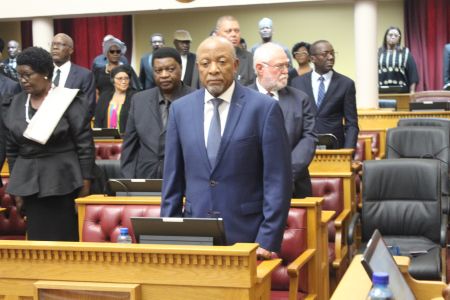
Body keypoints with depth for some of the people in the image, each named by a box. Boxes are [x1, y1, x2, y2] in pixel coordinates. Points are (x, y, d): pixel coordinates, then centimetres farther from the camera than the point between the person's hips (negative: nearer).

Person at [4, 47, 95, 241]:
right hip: (29, 181, 4)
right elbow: (12, 150, 13)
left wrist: (85, 180, -7)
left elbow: (85, 144, -6)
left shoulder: (68, 100, -8)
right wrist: (16, 186, 12)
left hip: (62, 179, -4)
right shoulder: (15, 105, 7)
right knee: (37, 237, 7)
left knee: (63, 238, 1)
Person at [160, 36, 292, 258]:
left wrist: (268, 241, -11)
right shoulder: (180, 109, 5)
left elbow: (277, 180, -8)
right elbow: (173, 178, 8)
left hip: (247, 234, -3)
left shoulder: (264, 108, -6)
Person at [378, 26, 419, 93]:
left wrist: (412, 92, -5)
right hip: (382, 92, 0)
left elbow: (412, 72, 4)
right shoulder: (379, 53, 10)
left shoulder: (405, 53, 8)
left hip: (401, 91, 0)